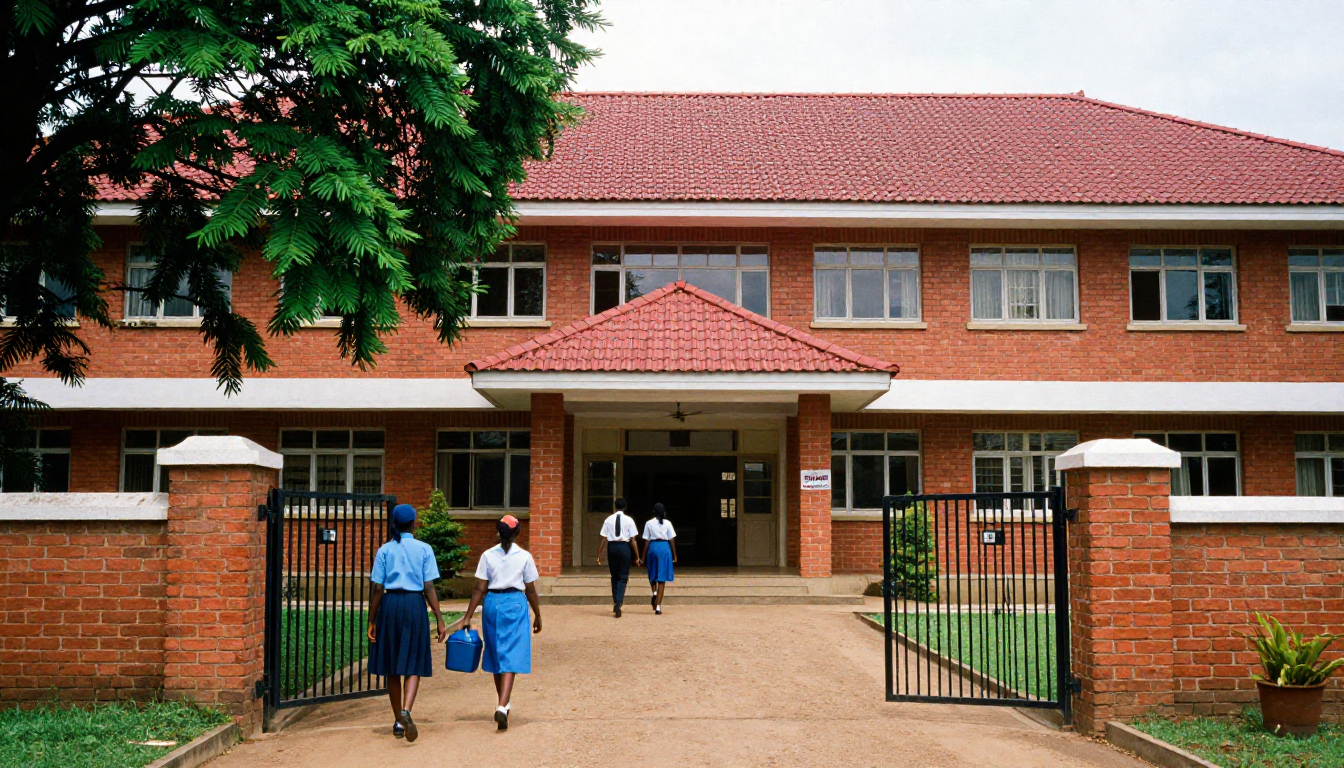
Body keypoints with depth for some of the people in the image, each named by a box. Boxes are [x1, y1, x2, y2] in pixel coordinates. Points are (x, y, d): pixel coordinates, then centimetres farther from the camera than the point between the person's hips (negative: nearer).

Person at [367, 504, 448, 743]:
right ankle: (406, 711, -20)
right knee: (414, 665, 3)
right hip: (415, 605, -2)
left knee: (392, 668, 12)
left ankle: (398, 722, 19)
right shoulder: (424, 549, 0)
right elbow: (429, 588, -5)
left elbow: (377, 589, 0)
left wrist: (372, 621, 6)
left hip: (389, 606, 2)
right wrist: (439, 619, -1)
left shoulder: (385, 550, 3)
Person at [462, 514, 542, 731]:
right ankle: (502, 706, -20)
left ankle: (504, 703, 31)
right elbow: (530, 590, 2)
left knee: (496, 655, 17)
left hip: (492, 604, 2)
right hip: (515, 604, -2)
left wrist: (468, 617, 1)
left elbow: (479, 589, -3)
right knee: (511, 657, -4)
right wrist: (537, 615, 14)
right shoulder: (525, 557, -2)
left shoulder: (488, 555, 0)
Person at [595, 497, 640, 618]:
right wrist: (637, 556, 1)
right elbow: (633, 540, -3)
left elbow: (603, 539, 0)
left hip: (612, 547, 2)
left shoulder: (608, 520, 3)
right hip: (624, 547, -2)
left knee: (614, 576, 16)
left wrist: (599, 554, 5)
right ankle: (618, 603, -14)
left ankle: (615, 603, 22)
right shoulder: (629, 520, -1)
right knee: (623, 577, 4)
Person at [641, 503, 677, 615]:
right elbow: (672, 540, 1)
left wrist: (643, 556, 6)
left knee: (652, 575, 21)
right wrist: (674, 555, 10)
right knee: (662, 578, 1)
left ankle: (654, 592, -8)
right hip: (665, 548, 0)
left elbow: (647, 541, 1)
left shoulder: (649, 523, 1)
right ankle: (658, 607, -3)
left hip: (652, 547, 0)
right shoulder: (667, 523, 1)